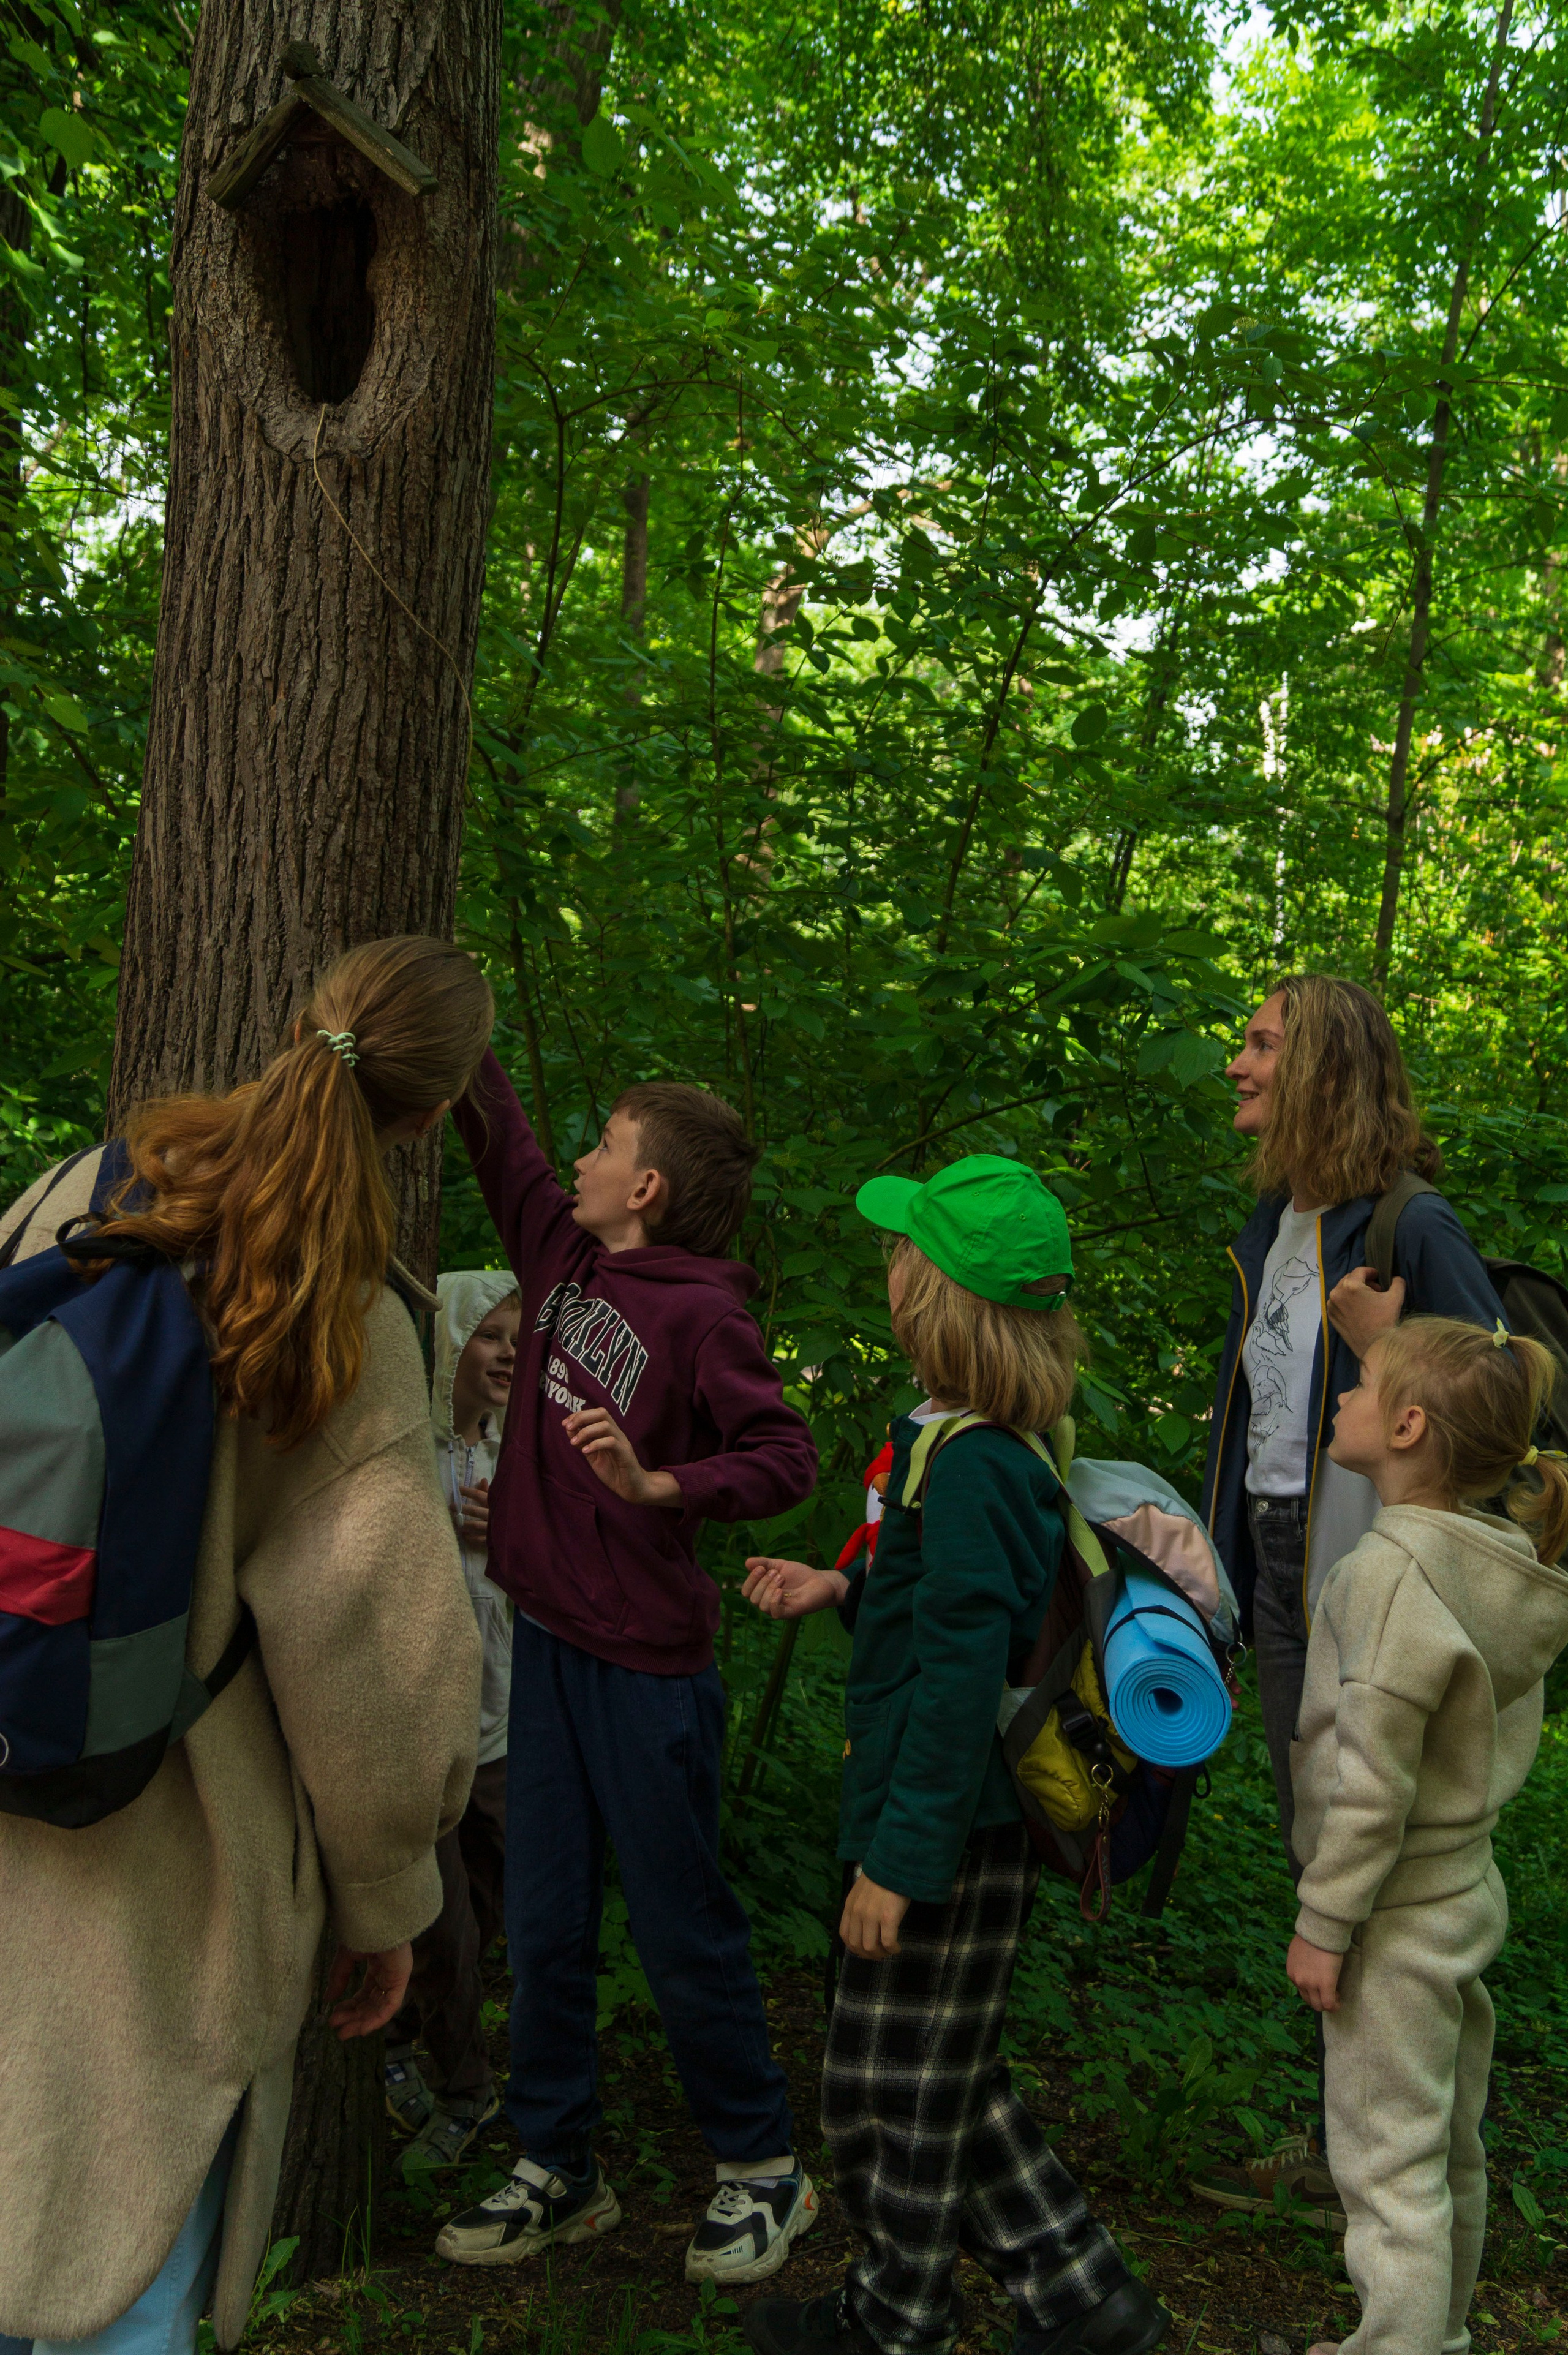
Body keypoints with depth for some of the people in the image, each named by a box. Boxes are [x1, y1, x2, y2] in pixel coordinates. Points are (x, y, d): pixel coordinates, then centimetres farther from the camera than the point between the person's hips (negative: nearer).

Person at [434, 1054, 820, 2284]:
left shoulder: (702, 1313, -15)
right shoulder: (566, 1258, 5)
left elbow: (789, 1456, -21)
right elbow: (497, 1130, 14)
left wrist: (659, 1486, -32)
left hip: (645, 1663, -7)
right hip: (549, 1639, 7)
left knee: (681, 1926, 6)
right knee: (545, 1927, 13)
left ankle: (763, 2170, 26)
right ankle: (559, 2172, 30)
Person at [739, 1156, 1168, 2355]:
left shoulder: (970, 1463, -25)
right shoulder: (998, 1444, 5)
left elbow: (961, 1676, -26)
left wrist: (898, 1858, -21)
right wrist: (844, 1592, 12)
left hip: (949, 1833, -9)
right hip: (978, 1820, 10)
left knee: (891, 2091, 11)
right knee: (943, 2079, 23)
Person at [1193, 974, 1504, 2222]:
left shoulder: (1412, 1223, -15)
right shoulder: (1274, 1221, 10)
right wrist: (1218, 1558, 15)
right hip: (1280, 1570, 8)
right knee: (1315, 1863, 17)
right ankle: (1341, 2140, 33)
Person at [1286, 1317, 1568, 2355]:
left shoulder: (1391, 1568, -25)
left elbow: (1373, 1779, -22)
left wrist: (1324, 1924, -14)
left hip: (1398, 1917, -9)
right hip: (1468, 1890, 9)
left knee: (1391, 2165, 4)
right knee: (1449, 2152, 22)